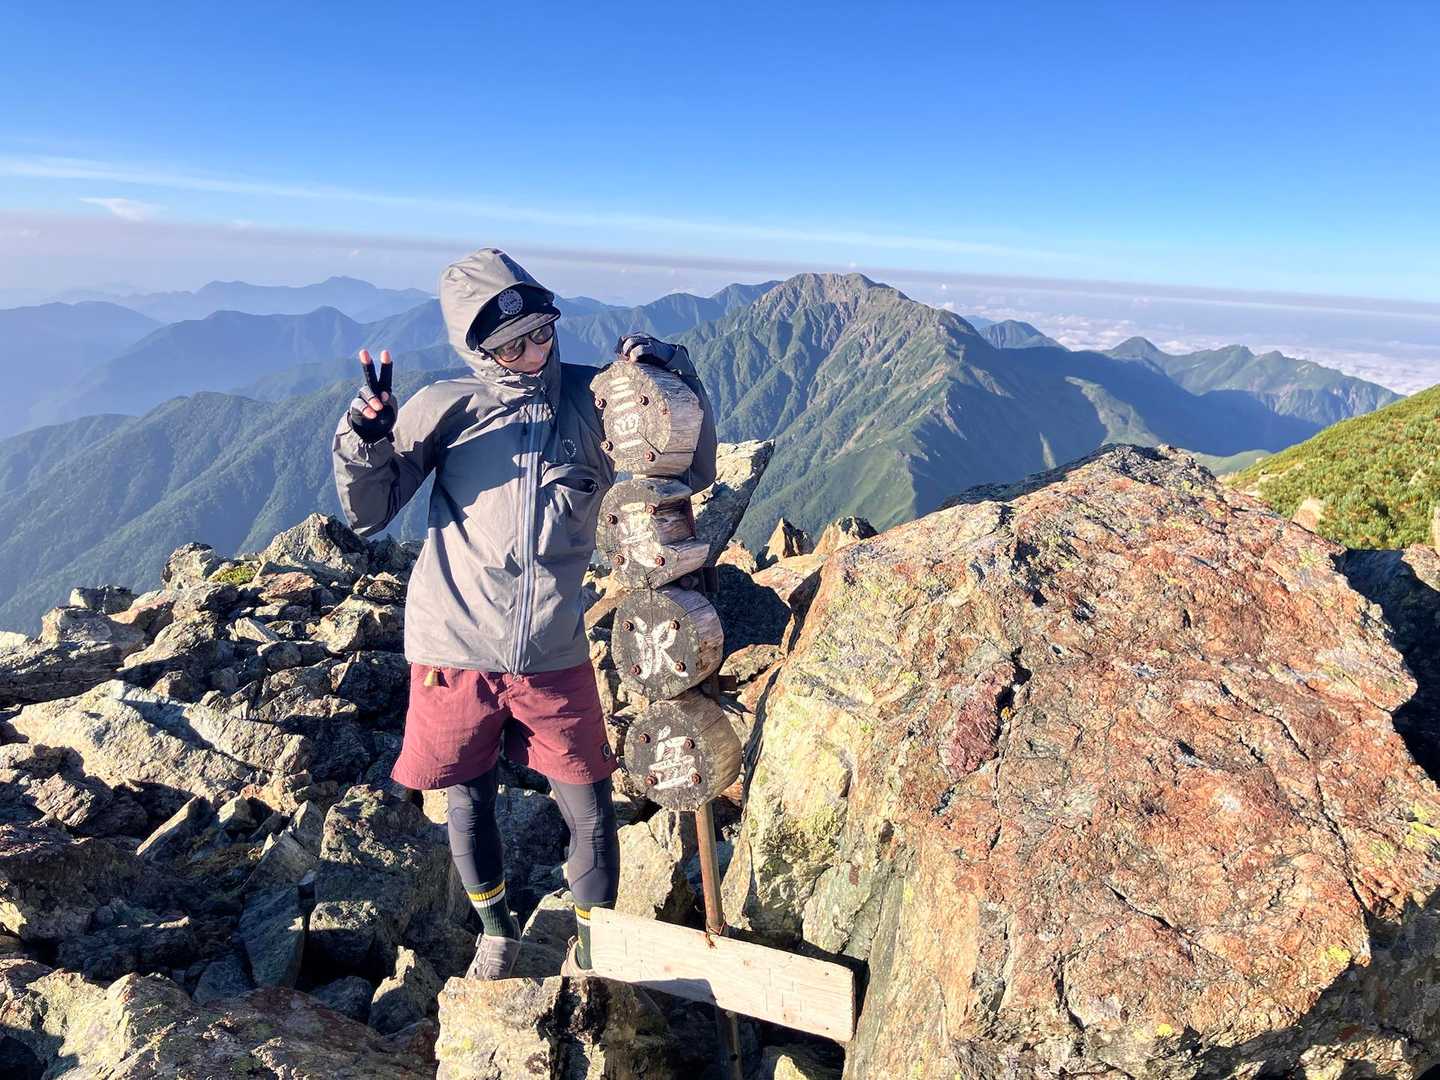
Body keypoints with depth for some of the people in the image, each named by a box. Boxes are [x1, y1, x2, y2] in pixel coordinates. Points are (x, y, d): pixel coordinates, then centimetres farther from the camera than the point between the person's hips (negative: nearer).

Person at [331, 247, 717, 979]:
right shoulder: (446, 408, -3)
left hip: (554, 659, 0)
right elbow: (367, 514, 1)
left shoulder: (594, 398, -1)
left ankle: (591, 943, 36)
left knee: (590, 814, 7)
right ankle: (495, 932, 47)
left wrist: (675, 377, -12)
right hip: (453, 656, 0)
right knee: (467, 803, 18)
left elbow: (691, 475, 1)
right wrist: (367, 433, -17)